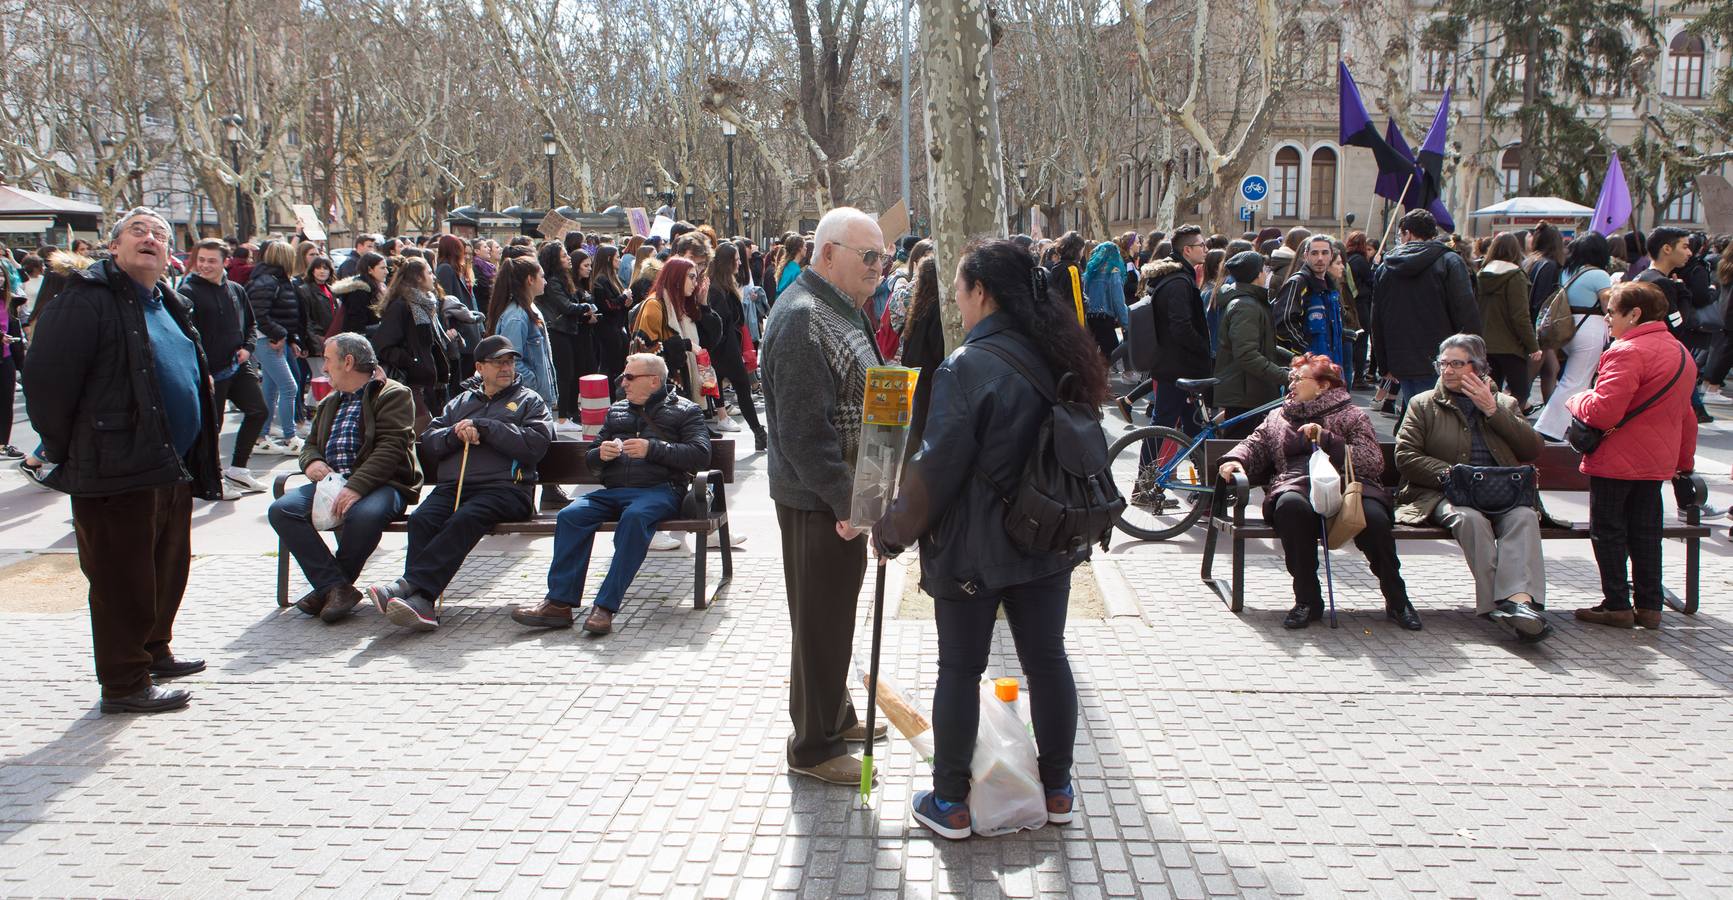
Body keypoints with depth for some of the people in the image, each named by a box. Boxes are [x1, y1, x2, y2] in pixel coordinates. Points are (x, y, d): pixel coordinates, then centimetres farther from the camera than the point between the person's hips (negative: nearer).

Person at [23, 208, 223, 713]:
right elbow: (46, 377, -17)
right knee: (122, 579, 0)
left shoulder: (166, 305, 17)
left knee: (168, 570, 20)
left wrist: (195, 456, 20)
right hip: (117, 470, -9)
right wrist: (64, 452, -10)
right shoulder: (88, 298, -11)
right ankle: (124, 684, 9)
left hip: (171, 469, 9)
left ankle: (154, 651, 38)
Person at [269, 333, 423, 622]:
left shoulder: (394, 395, 0)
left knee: (364, 514, -39)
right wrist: (311, 462, 2)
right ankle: (336, 587, -23)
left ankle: (328, 588, -15)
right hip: (331, 481, 7)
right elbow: (311, 444, 29)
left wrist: (356, 486, -26)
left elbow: (391, 448, -13)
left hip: (381, 483, -7)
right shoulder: (329, 403, 27)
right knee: (281, 510, -19)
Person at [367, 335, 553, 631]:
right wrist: (456, 434, -2)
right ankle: (421, 601, -39)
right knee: (421, 519, -28)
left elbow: (536, 444, -3)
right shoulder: (461, 402, 31)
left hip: (504, 488, -4)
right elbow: (428, 443, 20)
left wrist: (483, 427, -5)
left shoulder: (530, 401, 18)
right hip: (452, 486, 4)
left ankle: (409, 585, -42)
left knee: (464, 520, -35)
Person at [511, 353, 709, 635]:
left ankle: (606, 607, -38)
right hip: (614, 490, 5)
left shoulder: (685, 411, 12)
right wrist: (601, 454, 5)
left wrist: (653, 449, -13)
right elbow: (591, 460, 30)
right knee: (571, 515, -23)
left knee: (634, 517, -38)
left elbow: (700, 455, -4)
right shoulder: (617, 411, 29)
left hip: (659, 489, -5)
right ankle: (559, 604, -25)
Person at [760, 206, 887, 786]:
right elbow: (805, 430, -26)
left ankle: (836, 715, 38)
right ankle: (814, 746, 15)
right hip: (819, 500, -10)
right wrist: (845, 500, -23)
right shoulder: (802, 319, -21)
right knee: (822, 621, 2)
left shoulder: (842, 309, 12)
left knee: (837, 611, 22)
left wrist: (856, 493, 17)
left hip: (842, 493, 10)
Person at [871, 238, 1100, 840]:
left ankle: (949, 803, 17)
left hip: (973, 547, -6)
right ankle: (1057, 790, 28)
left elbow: (936, 468, -18)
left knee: (960, 669, 6)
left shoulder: (967, 367, -20)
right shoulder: (1057, 356, 2)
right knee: (1047, 659, 15)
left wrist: (892, 532, -5)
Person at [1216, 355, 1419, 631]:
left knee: (1373, 517, -34)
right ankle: (1307, 600, -26)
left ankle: (1397, 600, -12)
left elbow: (1373, 462, 2)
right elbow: (1254, 446, 20)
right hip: (1296, 484, 1)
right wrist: (1235, 460, -2)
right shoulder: (1277, 417, 30)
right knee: (1291, 505, -37)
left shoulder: (1351, 415, 16)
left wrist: (1327, 440, -8)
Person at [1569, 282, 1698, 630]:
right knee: (1646, 531, 13)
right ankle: (1649, 606, 17)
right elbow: (1685, 416, 20)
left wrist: (1577, 401, -6)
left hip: (1617, 461, -8)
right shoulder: (1681, 353, 12)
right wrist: (1685, 461, 27)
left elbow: (1602, 412, -26)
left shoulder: (1628, 352, -18)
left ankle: (1616, 605, 5)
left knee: (1608, 531, 2)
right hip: (1657, 461, 8)